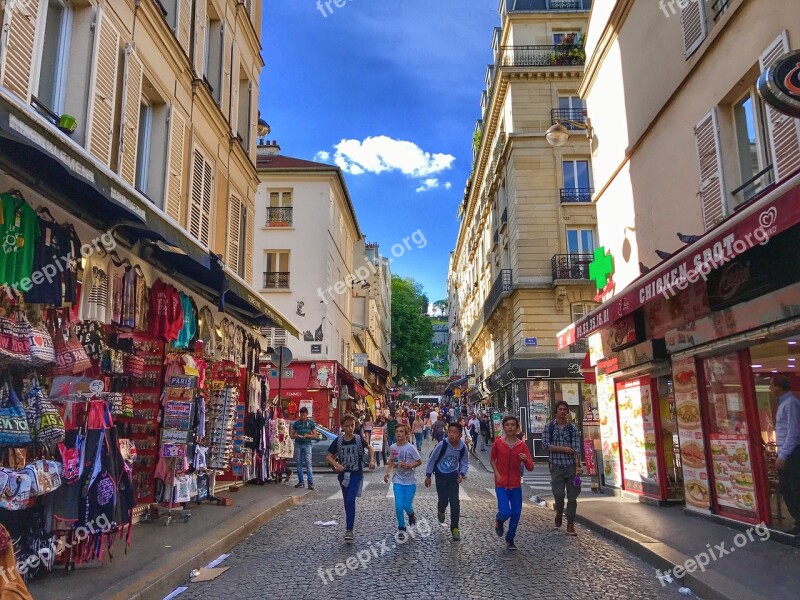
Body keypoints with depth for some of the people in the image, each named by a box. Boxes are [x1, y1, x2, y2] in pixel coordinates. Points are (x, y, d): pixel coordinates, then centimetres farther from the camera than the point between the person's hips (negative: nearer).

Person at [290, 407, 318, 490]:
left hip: (307, 445, -2)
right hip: (298, 445, 3)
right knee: (299, 464, 6)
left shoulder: (311, 423, 5)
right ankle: (300, 482, 14)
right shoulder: (296, 423, 9)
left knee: (308, 464, -9)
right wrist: (296, 436, -11)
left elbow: (315, 435, 4)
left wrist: (307, 436, -13)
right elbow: (291, 435, 11)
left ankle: (310, 482, -10)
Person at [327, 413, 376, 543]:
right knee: (347, 503, 13)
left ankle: (349, 530, -11)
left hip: (356, 474, -3)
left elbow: (370, 448, 11)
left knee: (350, 500, -17)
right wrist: (336, 464, -19)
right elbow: (328, 457, 0)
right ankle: (349, 528, 29)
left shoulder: (359, 439, -6)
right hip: (343, 475, 3)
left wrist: (372, 460, -4)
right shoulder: (338, 441, -4)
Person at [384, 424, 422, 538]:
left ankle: (411, 515, 36)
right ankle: (401, 527, 16)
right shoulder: (393, 447, -2)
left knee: (407, 506, 0)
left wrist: (409, 466, -22)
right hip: (397, 481, 2)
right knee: (399, 506, -5)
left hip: (410, 482, -2)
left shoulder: (410, 447, -14)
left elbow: (419, 462, -6)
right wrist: (387, 472, -1)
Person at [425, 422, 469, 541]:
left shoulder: (463, 447, -16)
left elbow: (464, 463, 0)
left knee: (455, 502, -4)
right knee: (443, 500, 3)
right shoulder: (442, 444, -24)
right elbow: (432, 459, -11)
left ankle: (454, 528, 11)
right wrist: (428, 475, -5)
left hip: (453, 476, 1)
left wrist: (462, 474, -19)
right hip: (441, 475, -1)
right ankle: (440, 510, 41)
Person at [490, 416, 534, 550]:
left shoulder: (522, 445, -5)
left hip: (516, 485, 2)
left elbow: (530, 468, -5)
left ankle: (510, 540, 27)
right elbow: (492, 459, 9)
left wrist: (525, 460, -26)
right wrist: (497, 473, -4)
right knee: (505, 512, -16)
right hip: (501, 485, -2)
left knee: (516, 514, 5)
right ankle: (499, 521, 21)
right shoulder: (498, 443, -6)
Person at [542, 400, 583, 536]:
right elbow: (545, 445, -6)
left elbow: (576, 448, -3)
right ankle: (559, 512, 26)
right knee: (559, 494, -6)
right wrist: (563, 449, -13)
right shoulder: (549, 428, 4)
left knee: (572, 496, 2)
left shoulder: (573, 429, 5)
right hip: (557, 466, -1)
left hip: (571, 466, 1)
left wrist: (578, 466, -12)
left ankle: (570, 525, 11)